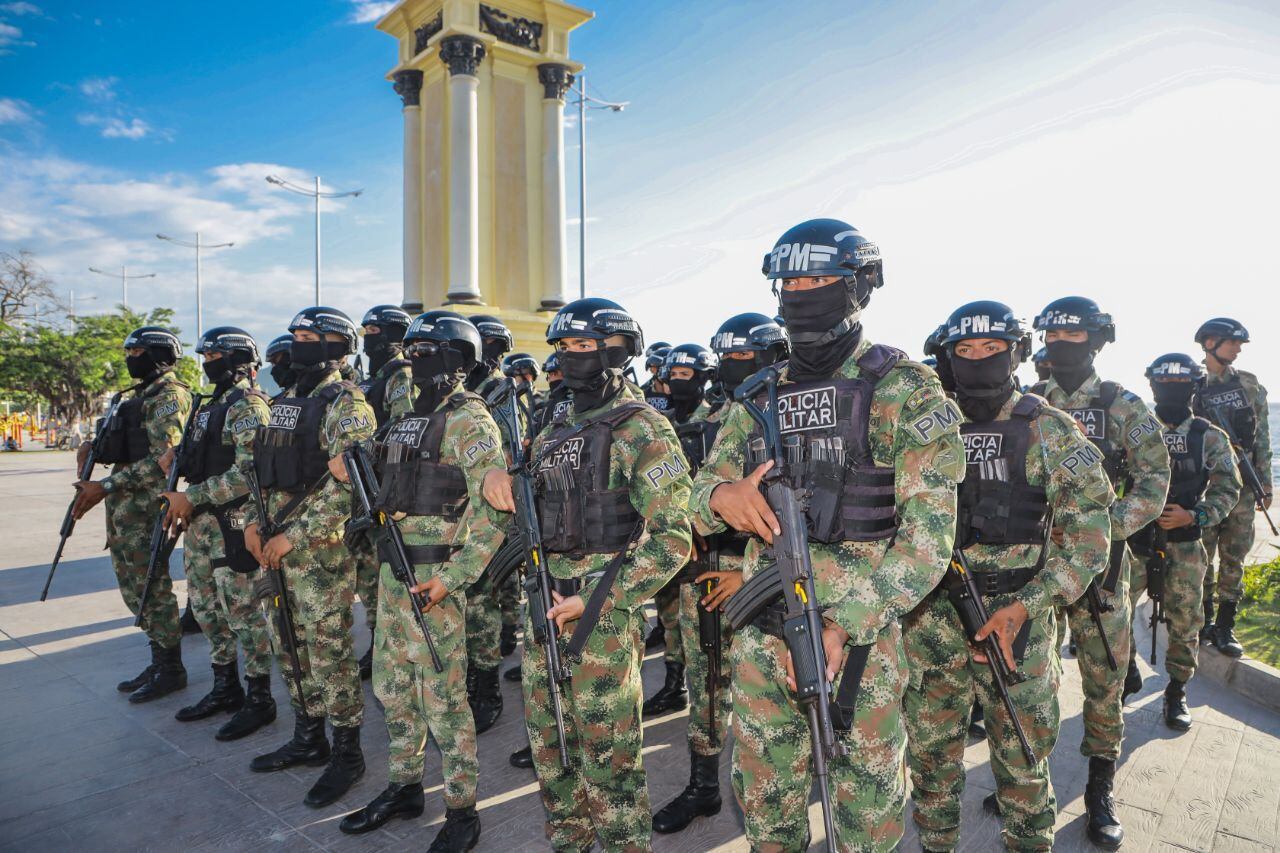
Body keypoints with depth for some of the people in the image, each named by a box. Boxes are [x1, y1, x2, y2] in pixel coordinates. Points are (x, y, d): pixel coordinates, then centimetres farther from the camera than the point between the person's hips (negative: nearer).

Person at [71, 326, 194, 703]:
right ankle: (159, 661, 25)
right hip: (123, 505, 10)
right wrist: (96, 450, 7)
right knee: (134, 586, 14)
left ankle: (171, 670, 9)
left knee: (151, 587, -3)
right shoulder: (140, 395, 19)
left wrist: (106, 487, -21)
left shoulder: (169, 395, -12)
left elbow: (162, 459, -21)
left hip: (144, 504, -10)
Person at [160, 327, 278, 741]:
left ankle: (259, 699, 10)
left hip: (234, 523, -10)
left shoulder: (248, 404, -13)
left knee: (243, 611, -2)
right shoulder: (212, 405, 16)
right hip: (202, 521, 10)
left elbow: (248, 471, -22)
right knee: (207, 606, 17)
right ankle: (225, 688, 31)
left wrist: (192, 497, -20)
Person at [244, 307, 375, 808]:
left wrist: (295, 535, -20)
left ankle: (347, 753, 14)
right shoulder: (285, 402, 15)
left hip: (322, 549, -8)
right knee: (290, 648, 17)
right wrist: (254, 520, 4)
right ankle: (308, 740, 32)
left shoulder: (346, 404, -11)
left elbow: (346, 484, -20)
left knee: (329, 653, 0)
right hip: (275, 548, 9)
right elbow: (262, 470, 20)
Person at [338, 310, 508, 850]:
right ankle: (405, 787, 37)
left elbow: (493, 511, -19)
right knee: (392, 686, 19)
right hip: (393, 569, 9)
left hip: (434, 576, -9)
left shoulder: (468, 419, -14)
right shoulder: (413, 418, 14)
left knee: (442, 697, 0)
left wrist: (452, 578, -23)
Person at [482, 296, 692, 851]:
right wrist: (499, 477, -2)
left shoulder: (644, 430, -11)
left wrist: (596, 602, -20)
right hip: (543, 604, 8)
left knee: (607, 756, 4)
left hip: (603, 614, -8)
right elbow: (523, 505, 22)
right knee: (549, 745, 19)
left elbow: (671, 539, -17)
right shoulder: (558, 428, 13)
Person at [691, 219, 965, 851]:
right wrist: (722, 495, -14)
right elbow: (700, 495, 11)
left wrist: (844, 625, -22)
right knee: (764, 795, 18)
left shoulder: (907, 391, -7)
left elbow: (928, 535, -13)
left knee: (866, 794, 12)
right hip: (761, 627, 5)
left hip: (859, 631, -4)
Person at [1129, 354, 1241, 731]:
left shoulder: (1210, 438, 1)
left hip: (1184, 544, 0)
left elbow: (1228, 491, 1)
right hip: (1136, 538, 1)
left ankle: (1177, 693, 25)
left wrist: (1192, 516, -14)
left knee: (1184, 621, 6)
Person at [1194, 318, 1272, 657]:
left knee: (1234, 558, 5)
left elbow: (1262, 437, 11)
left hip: (1242, 483, 3)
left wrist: (1265, 483, 8)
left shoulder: (1250, 384, 8)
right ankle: (1205, 621, 18)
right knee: (1202, 556, 4)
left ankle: (1225, 627, 13)